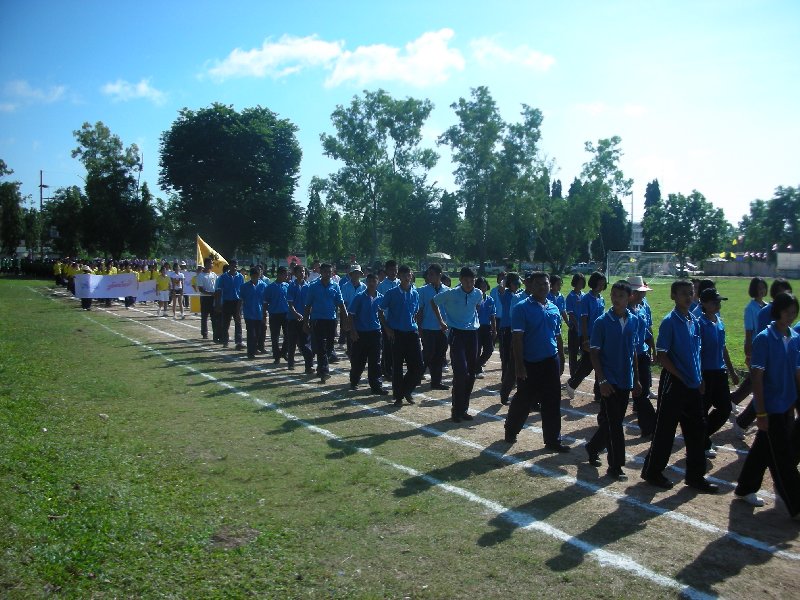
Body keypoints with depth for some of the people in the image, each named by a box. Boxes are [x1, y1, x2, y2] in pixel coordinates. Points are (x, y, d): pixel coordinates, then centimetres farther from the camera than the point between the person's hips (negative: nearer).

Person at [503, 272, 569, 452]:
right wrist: (519, 364, -17)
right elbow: (517, 338, -13)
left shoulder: (554, 308, 9)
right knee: (524, 400, 7)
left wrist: (561, 360, 16)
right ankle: (510, 432, 30)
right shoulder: (522, 308, -10)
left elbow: (558, 336, 17)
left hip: (551, 361, 5)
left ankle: (553, 440, 17)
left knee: (552, 403, 7)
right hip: (530, 363, -5)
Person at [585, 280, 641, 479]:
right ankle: (615, 467, 8)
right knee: (613, 424, -2)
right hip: (609, 381, -5)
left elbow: (633, 351, 12)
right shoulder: (602, 322, -11)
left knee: (613, 422, 14)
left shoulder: (634, 321, 4)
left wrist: (636, 379, 12)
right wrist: (602, 380, -15)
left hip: (625, 381, 5)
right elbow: (594, 353, -9)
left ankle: (593, 448, 35)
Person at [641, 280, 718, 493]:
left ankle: (695, 475, 24)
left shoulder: (694, 321, 9)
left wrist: (699, 379, 9)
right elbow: (662, 355, -15)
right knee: (665, 429, 2)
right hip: (674, 384, -7)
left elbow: (696, 352, 16)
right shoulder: (670, 322, -13)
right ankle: (652, 471, 17)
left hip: (694, 385, 7)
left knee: (696, 430, 12)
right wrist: (681, 377, -12)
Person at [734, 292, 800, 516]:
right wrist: (761, 413, -15)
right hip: (771, 408, -7)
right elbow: (756, 377, -15)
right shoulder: (764, 339, -15)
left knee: (764, 449, 17)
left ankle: (745, 489, 31)